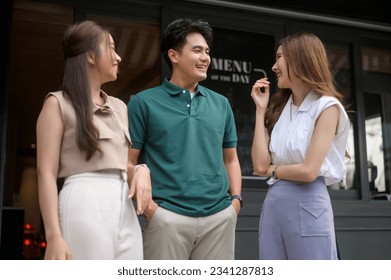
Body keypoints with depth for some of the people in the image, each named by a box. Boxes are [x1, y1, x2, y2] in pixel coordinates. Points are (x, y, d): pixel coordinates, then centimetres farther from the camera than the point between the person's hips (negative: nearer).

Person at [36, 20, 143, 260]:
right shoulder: (59, 103, 2)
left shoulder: (120, 107, 21)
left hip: (125, 207, 6)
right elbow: (47, 173, -6)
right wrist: (54, 236, -16)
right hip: (85, 204, -6)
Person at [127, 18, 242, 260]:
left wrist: (235, 198, 6)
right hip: (168, 216, -4)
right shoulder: (144, 102, 1)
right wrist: (148, 206, -10)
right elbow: (128, 162, 0)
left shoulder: (221, 104, 13)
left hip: (220, 216, 4)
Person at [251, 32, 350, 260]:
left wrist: (273, 170, 3)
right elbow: (260, 164, 2)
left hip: (308, 204, -6)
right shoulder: (280, 108, 14)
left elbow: (309, 171, -15)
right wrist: (261, 110, 6)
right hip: (273, 203, 6)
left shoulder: (326, 106, -5)